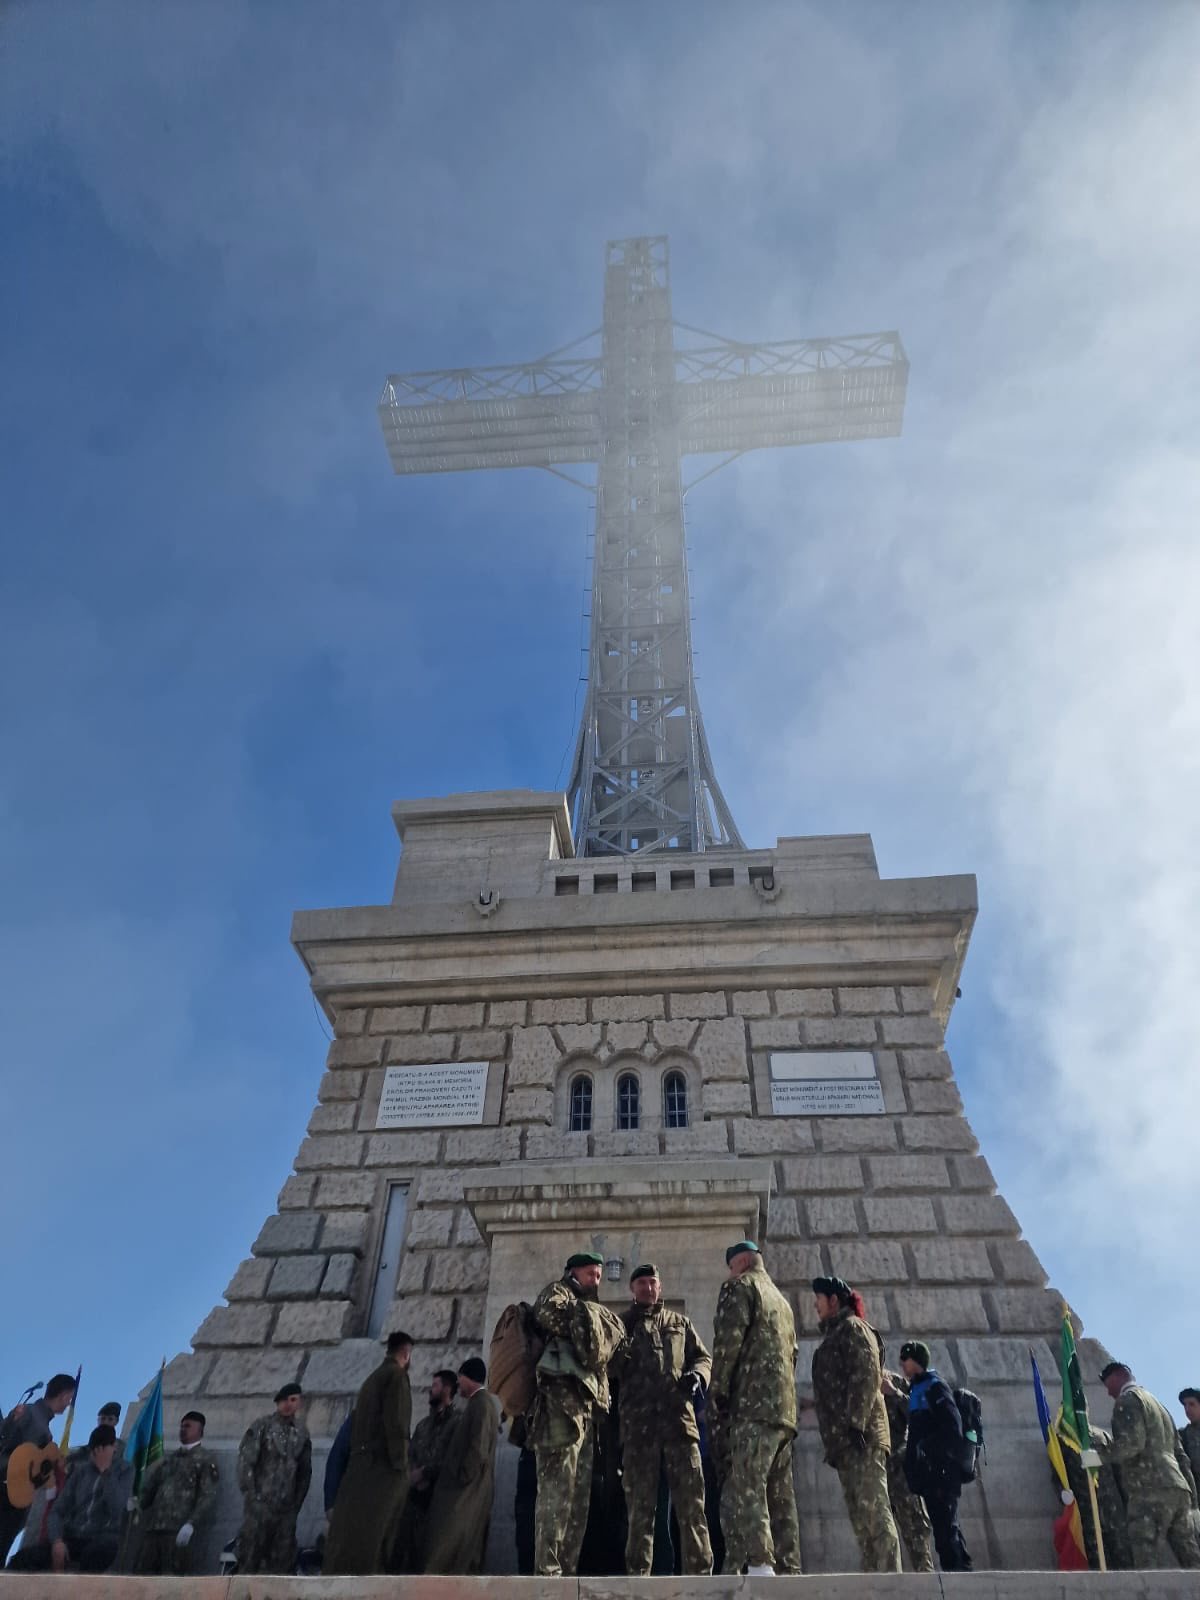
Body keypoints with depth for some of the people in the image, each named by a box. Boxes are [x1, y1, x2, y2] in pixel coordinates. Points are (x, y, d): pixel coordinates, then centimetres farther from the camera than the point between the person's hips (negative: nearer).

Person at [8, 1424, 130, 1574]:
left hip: (101, 1539, -4)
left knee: (102, 1548, -41)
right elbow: (57, 1510, 7)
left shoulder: (124, 1470, 3)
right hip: (72, 1536, 4)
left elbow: (116, 1509, -13)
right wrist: (57, 1540, -12)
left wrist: (105, 1471, -12)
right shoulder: (80, 1470, 13)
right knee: (23, 1558, -20)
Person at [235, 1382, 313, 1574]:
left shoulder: (302, 1433, 11)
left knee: (282, 1560, 3)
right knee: (250, 1555, -6)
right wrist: (250, 1495, -10)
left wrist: (296, 1504, 9)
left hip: (286, 1507, 4)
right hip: (260, 1504, -4)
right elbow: (245, 1461, -6)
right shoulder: (262, 1426, -2)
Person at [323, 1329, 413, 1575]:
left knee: (353, 1533, 8)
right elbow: (395, 1424, -16)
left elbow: (358, 1423, 16)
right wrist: (401, 1467, -12)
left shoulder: (373, 1377, 18)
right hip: (383, 1467, -8)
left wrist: (358, 1459, 14)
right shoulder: (396, 1374, -8)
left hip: (362, 1464, 8)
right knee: (369, 1536, -7)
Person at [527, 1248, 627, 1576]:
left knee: (578, 1493, 8)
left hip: (584, 1404, 9)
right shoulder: (559, 1291, 6)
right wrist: (582, 1323, -6)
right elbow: (547, 1313, -18)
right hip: (562, 1398, -9)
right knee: (557, 1487, -13)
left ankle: (567, 1569, 10)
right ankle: (547, 1570, -14)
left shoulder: (587, 1307, 31)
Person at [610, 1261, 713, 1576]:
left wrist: (697, 1375, -4)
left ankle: (699, 1568, -1)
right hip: (638, 1419, -1)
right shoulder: (620, 1323, 15)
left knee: (691, 1496, -3)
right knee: (640, 1499, 1)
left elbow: (702, 1357, 18)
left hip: (678, 1415, 1)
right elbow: (608, 1367, 7)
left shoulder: (680, 1322, 20)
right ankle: (638, 1571, 6)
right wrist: (623, 1343, -13)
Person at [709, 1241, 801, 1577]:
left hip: (752, 1404, -9)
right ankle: (788, 1568, 6)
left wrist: (716, 1394, -5)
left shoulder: (740, 1286, 2)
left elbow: (727, 1342, -10)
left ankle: (759, 1565, -23)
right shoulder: (782, 1301, 27)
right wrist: (781, 1391, 20)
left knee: (745, 1489, -13)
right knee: (780, 1495, 9)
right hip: (784, 1408, 9)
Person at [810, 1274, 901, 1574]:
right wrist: (833, 1441, 21)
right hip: (844, 1440, 10)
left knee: (873, 1511, -13)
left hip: (861, 1436, -10)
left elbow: (867, 1376, -15)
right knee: (860, 1515, 7)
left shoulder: (853, 1327, -2)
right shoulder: (834, 1335, 26)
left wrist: (856, 1423, -23)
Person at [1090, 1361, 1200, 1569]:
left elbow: (1132, 1443, -14)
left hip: (1150, 1491, -9)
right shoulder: (1158, 1404, 27)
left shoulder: (1127, 1400, 0)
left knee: (1144, 1562, -12)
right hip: (1179, 1490, 9)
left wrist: (1099, 1455, -5)